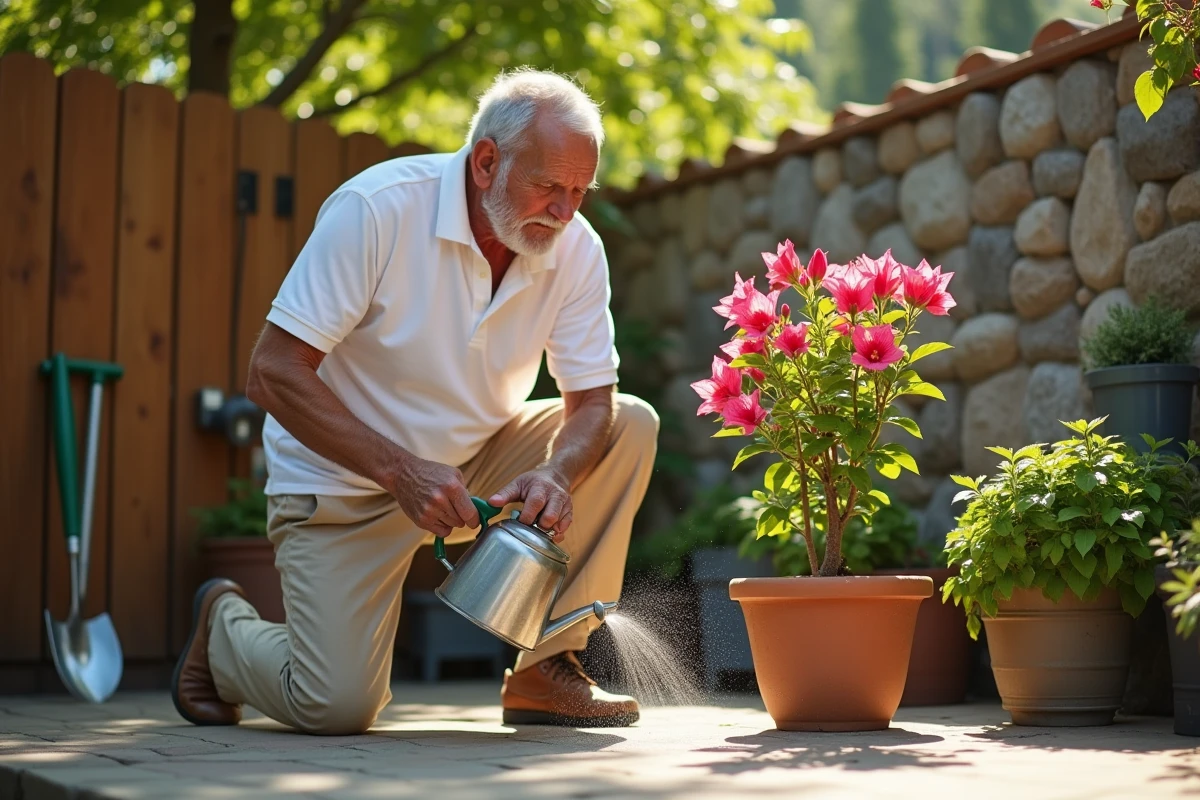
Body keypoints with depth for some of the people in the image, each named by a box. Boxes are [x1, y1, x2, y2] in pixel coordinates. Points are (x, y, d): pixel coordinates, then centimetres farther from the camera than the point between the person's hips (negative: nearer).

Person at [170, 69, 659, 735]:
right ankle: (224, 628, 17)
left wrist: (554, 475, -32)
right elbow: (274, 370, -24)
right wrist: (401, 470, -33)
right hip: (343, 480, -5)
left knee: (630, 426, -14)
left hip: (474, 465, 5)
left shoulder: (577, 249, -9)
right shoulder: (375, 209, -23)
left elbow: (592, 402, -7)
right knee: (337, 708, -19)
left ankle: (545, 669, -7)